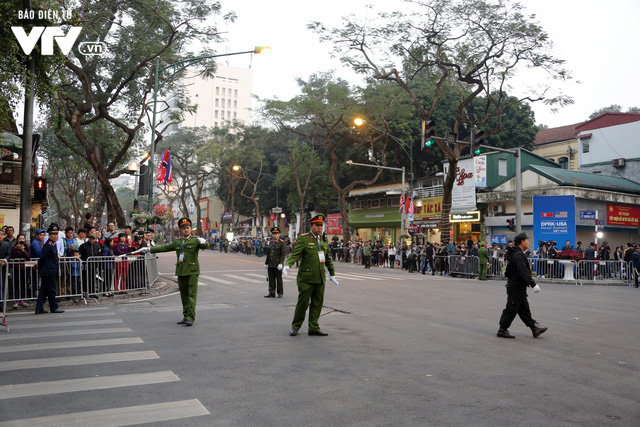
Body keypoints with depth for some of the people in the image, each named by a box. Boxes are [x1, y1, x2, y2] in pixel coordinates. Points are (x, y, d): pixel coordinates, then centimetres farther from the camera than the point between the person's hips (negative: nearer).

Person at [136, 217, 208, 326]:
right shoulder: (177, 242, 14)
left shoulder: (195, 240, -1)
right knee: (184, 295, 9)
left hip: (192, 272, -5)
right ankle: (186, 316, 17)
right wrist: (149, 249, 14)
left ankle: (190, 317, -10)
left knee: (192, 295, -8)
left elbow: (206, 246, -18)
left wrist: (204, 242, -41)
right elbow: (164, 248, 18)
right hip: (181, 272, 5)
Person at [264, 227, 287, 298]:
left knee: (279, 279, 4)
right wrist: (266, 263, 17)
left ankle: (280, 293, 14)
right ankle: (271, 293, 11)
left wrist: (281, 263, -19)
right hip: (270, 265, 6)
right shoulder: (271, 242, 14)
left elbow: (283, 254, -11)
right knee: (271, 279, 6)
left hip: (277, 265, -6)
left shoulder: (281, 243, -6)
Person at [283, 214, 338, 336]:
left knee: (317, 304, 7)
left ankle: (314, 328, 16)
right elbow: (295, 254, -16)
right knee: (303, 303, 0)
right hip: (306, 278, -6)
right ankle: (295, 327, 17)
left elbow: (328, 260, 23)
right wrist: (287, 265, -33)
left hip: (320, 279, 6)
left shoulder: (323, 242, 14)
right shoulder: (303, 239, -5)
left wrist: (332, 274, 25)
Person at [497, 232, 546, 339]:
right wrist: (533, 284, -28)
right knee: (511, 309, -4)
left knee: (524, 308, 15)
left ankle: (534, 328, 23)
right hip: (515, 287, -11)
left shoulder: (518, 254, 14)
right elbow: (523, 272, -27)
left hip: (519, 287, 11)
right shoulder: (518, 255, -19)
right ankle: (502, 330, 3)